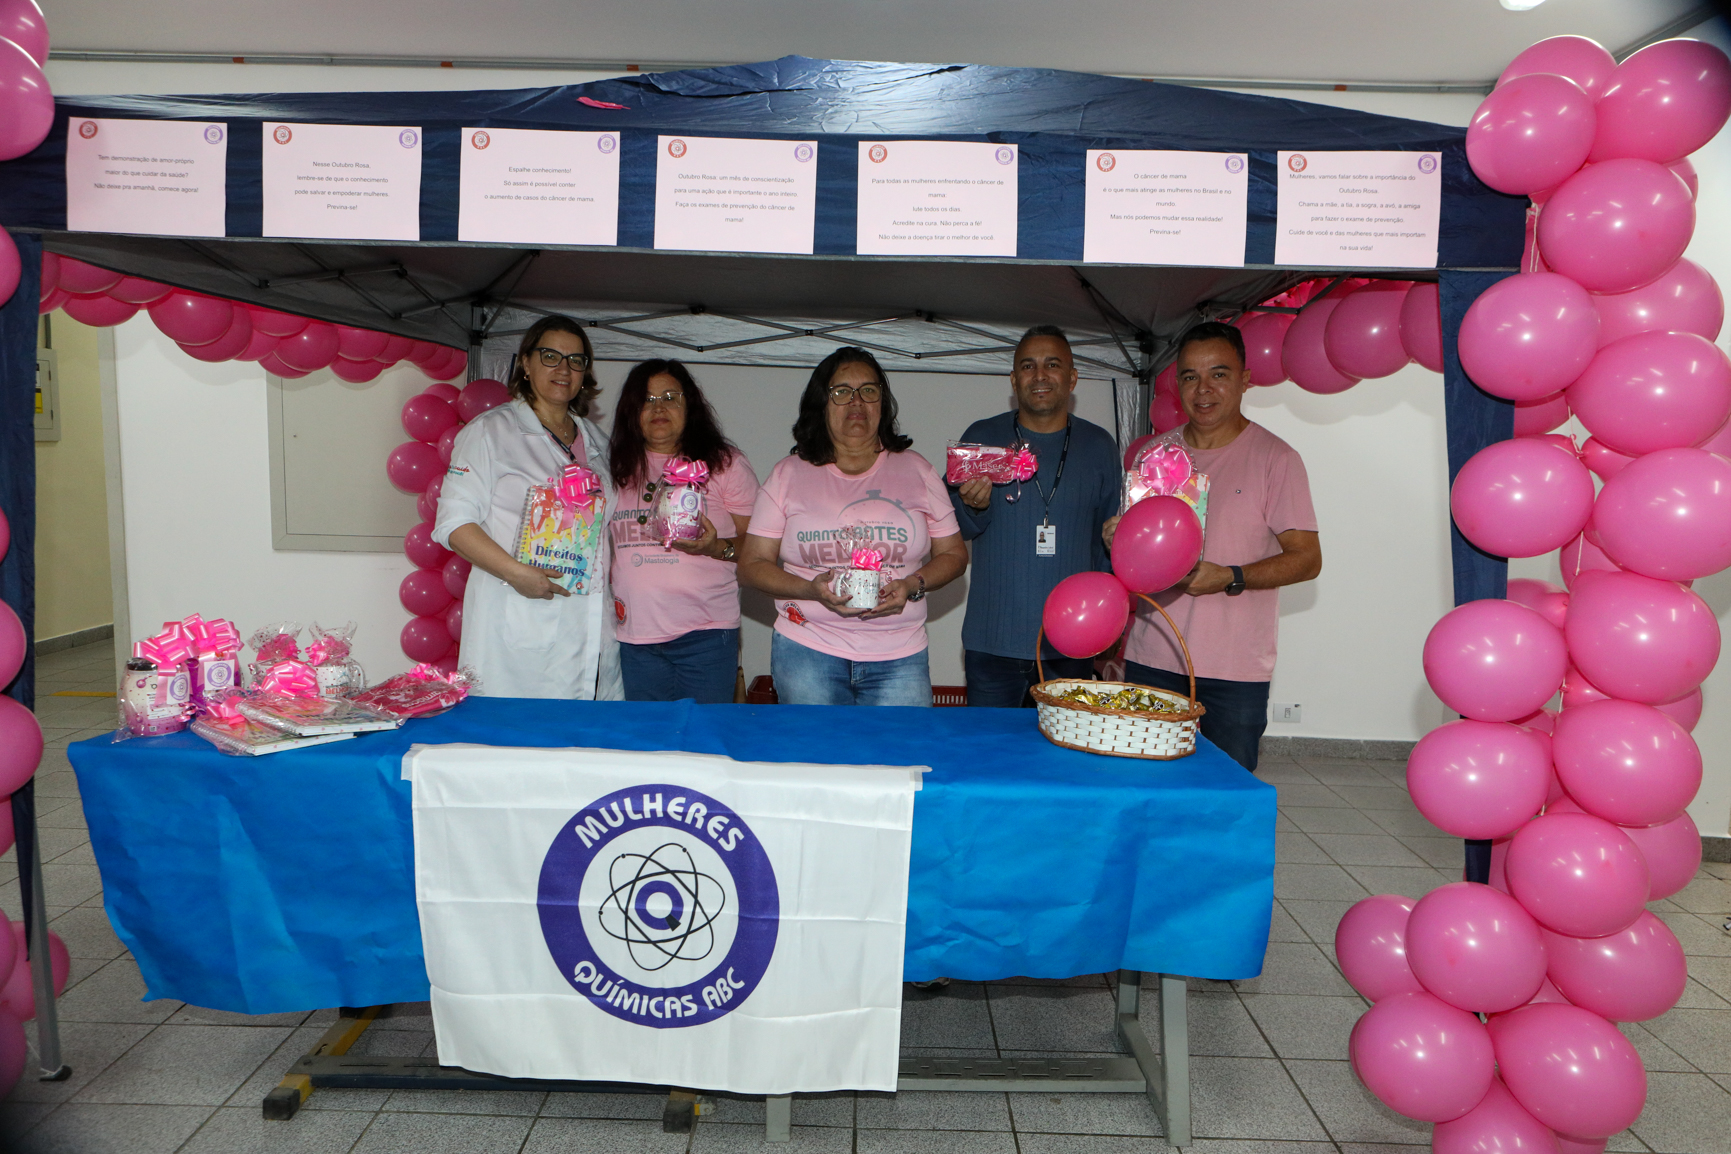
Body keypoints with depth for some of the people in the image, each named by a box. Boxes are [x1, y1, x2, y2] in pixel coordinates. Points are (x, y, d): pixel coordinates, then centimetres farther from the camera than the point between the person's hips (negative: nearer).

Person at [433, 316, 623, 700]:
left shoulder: (595, 442, 18)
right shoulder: (489, 431, 2)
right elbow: (454, 523, -6)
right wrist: (516, 572, -18)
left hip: (593, 625, 5)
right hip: (519, 625, -4)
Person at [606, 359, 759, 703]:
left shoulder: (724, 462, 3)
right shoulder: (616, 467, 11)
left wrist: (717, 548, -18)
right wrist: (610, 597, 4)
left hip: (706, 634, -3)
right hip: (635, 635, 3)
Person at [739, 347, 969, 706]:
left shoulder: (916, 470, 10)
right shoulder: (788, 475, 6)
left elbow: (953, 554, 12)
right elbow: (752, 565, 4)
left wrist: (913, 586, -9)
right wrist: (812, 589, -14)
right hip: (808, 651, 0)